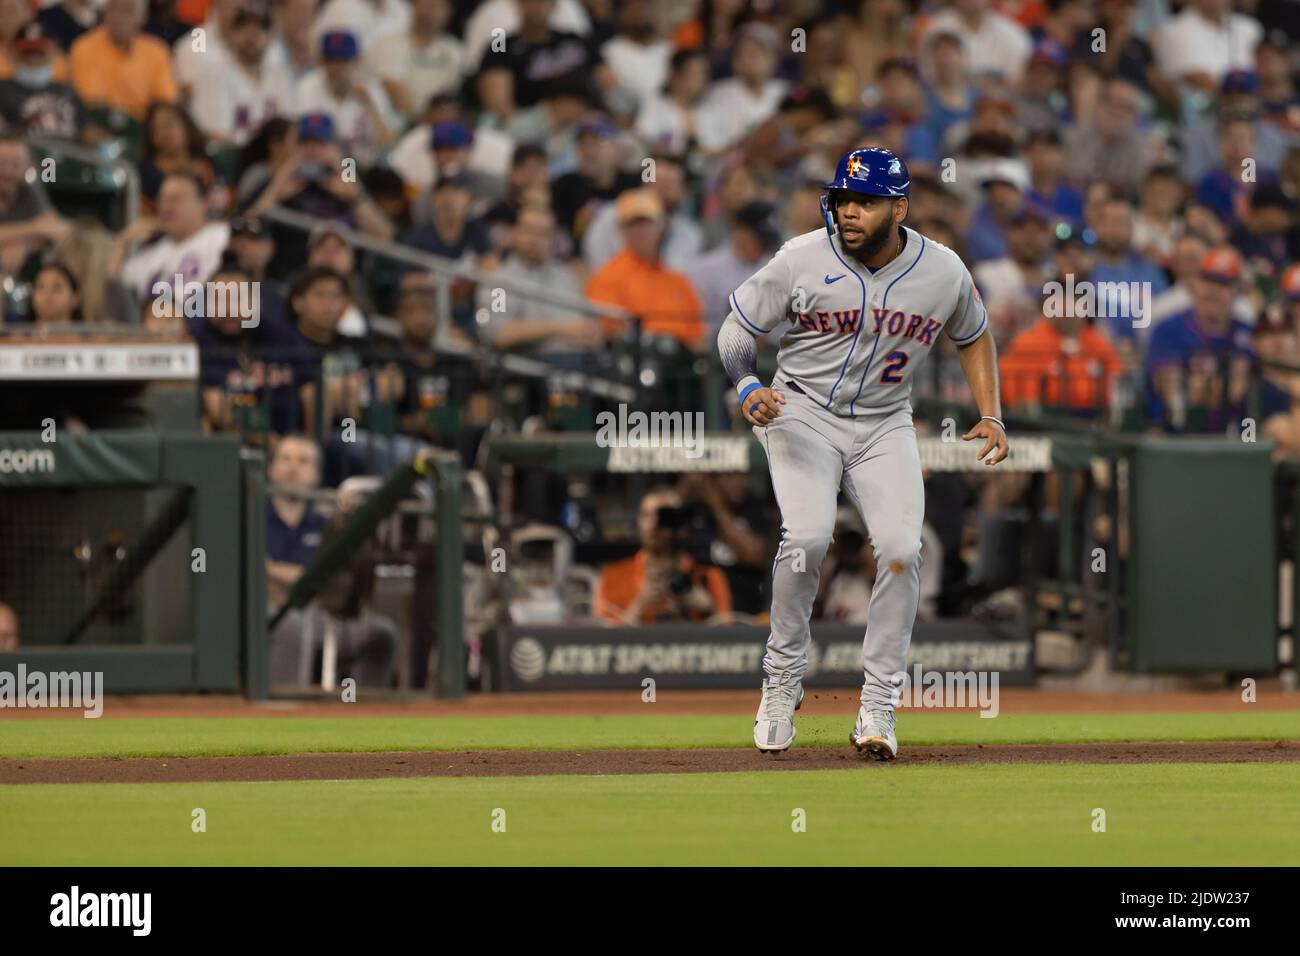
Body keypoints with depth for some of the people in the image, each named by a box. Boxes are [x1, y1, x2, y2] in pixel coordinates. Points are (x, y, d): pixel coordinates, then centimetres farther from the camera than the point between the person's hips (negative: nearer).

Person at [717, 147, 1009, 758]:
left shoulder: (944, 272, -7)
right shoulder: (802, 260, -14)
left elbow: (973, 337, 13)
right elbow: (737, 329, -4)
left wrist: (991, 416, 2)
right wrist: (747, 387, -24)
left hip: (885, 427, 2)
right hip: (803, 413, -2)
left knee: (901, 549, -17)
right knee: (807, 536, -25)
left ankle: (877, 707, -6)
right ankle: (782, 680, -4)